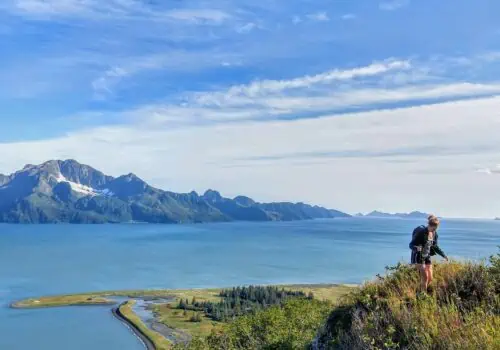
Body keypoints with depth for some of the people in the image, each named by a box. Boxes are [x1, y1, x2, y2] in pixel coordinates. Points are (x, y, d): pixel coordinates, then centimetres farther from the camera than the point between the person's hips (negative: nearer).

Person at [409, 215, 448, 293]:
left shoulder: (434, 234, 0)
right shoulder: (421, 232, -19)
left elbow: (435, 246, 15)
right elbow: (411, 244, -17)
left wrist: (443, 255, 9)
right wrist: (416, 248, -38)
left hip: (427, 257, 7)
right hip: (418, 257, -7)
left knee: (430, 278, 3)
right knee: (425, 277, -13)